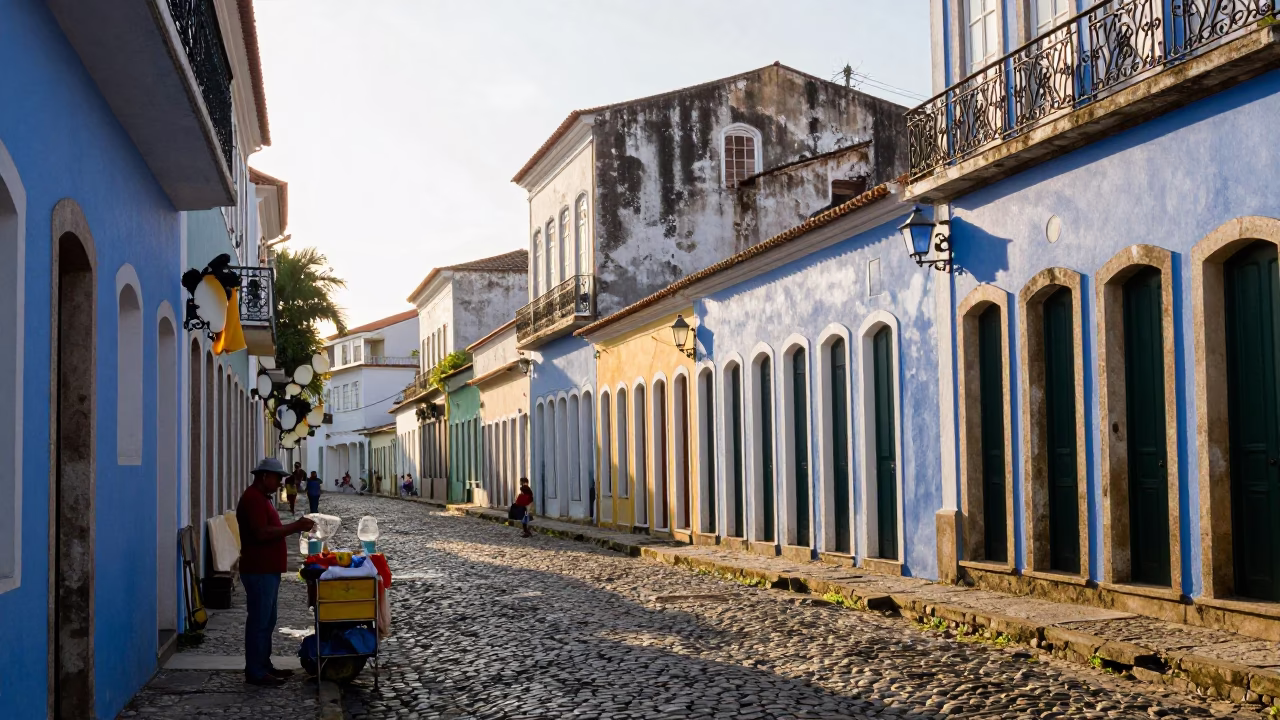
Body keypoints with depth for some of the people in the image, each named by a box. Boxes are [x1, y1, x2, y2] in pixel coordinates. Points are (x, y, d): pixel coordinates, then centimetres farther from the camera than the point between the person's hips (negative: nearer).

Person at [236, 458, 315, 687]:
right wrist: (295, 527, -22)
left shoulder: (262, 498, 17)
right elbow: (262, 533, -26)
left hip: (268, 570, 11)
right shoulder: (253, 499, -16)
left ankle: (264, 666, 22)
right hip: (259, 571, -11)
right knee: (259, 621, -5)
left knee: (267, 621, 15)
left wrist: (295, 527, 10)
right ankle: (255, 672, -1)